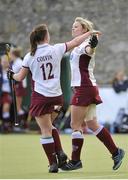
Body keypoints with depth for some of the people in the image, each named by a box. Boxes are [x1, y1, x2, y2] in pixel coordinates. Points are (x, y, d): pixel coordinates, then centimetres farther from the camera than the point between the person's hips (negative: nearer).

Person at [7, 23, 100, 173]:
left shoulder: (29, 57, -6)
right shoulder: (56, 49, -5)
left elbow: (20, 77, 2)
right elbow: (75, 42, 7)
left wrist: (12, 75, 24)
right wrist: (90, 33, 21)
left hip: (40, 96, -2)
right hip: (56, 95, 2)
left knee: (46, 130, 2)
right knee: (49, 126, 23)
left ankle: (53, 163, 3)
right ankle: (59, 153, 11)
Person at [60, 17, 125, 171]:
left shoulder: (85, 43, -15)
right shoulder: (78, 46, 15)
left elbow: (89, 51, -39)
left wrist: (92, 46, -61)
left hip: (84, 88, -10)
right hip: (85, 88, 10)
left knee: (75, 125, -5)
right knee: (92, 124, 11)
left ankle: (75, 161, 0)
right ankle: (116, 152, 13)